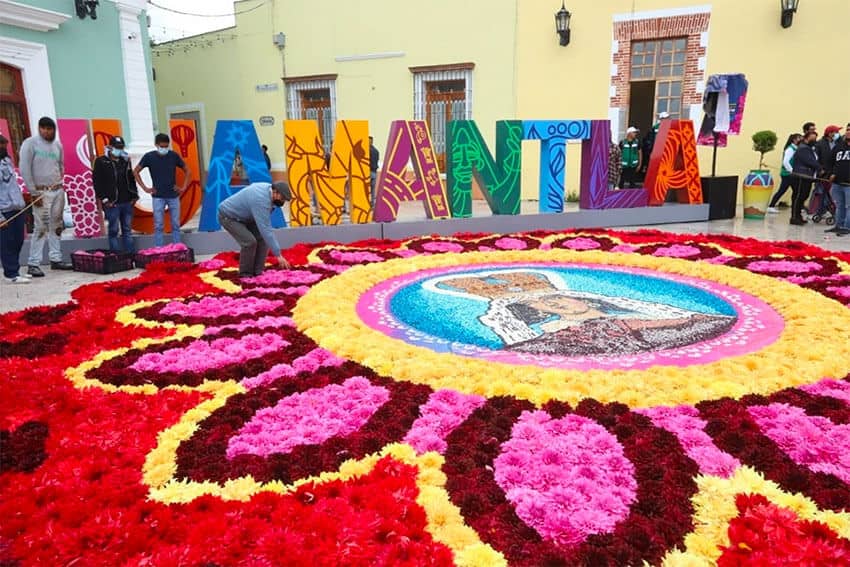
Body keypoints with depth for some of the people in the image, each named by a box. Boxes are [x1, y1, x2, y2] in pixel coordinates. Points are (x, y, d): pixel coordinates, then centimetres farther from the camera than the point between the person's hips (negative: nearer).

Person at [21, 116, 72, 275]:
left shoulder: (57, 145, 10)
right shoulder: (30, 143, -6)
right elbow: (25, 169, -9)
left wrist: (60, 183, 8)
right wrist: (34, 192, -11)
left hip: (58, 191, 6)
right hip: (41, 192, -6)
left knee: (56, 226, 9)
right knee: (41, 227, -9)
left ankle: (56, 259, 17)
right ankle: (33, 264, -4)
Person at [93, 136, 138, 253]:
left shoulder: (126, 161, 14)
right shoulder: (101, 162, 0)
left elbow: (131, 179, 21)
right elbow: (97, 182, -4)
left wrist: (134, 196, 11)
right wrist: (104, 199, -9)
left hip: (127, 202, 4)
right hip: (112, 203, -4)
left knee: (127, 230, 9)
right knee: (114, 230, -1)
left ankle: (131, 254, 12)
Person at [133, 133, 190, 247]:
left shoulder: (174, 155, 0)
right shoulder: (149, 156, -2)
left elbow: (187, 171, 10)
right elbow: (135, 171, 7)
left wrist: (184, 187, 2)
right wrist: (145, 188, 0)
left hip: (174, 196, 1)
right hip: (158, 197, -1)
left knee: (175, 225, 5)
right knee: (158, 226, -1)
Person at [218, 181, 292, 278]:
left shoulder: (268, 188, -9)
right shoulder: (261, 201, -36)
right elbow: (266, 230, -40)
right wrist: (278, 254, -41)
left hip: (243, 216, 9)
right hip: (228, 216, -9)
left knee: (262, 238, -5)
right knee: (249, 241, -24)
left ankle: (258, 272, 3)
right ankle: (245, 275, -4)